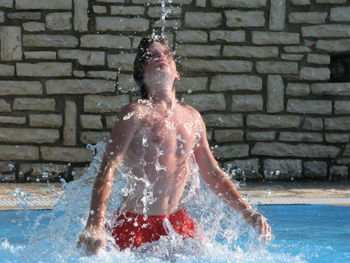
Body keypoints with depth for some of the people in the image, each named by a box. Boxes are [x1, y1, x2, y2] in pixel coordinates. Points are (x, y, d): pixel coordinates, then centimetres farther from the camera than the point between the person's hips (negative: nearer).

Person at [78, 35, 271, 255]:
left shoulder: (192, 118, 10)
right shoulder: (137, 113, -9)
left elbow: (214, 175, 19)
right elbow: (108, 169, -18)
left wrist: (248, 213, 11)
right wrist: (95, 226, -32)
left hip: (177, 220, 5)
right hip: (135, 223, -5)